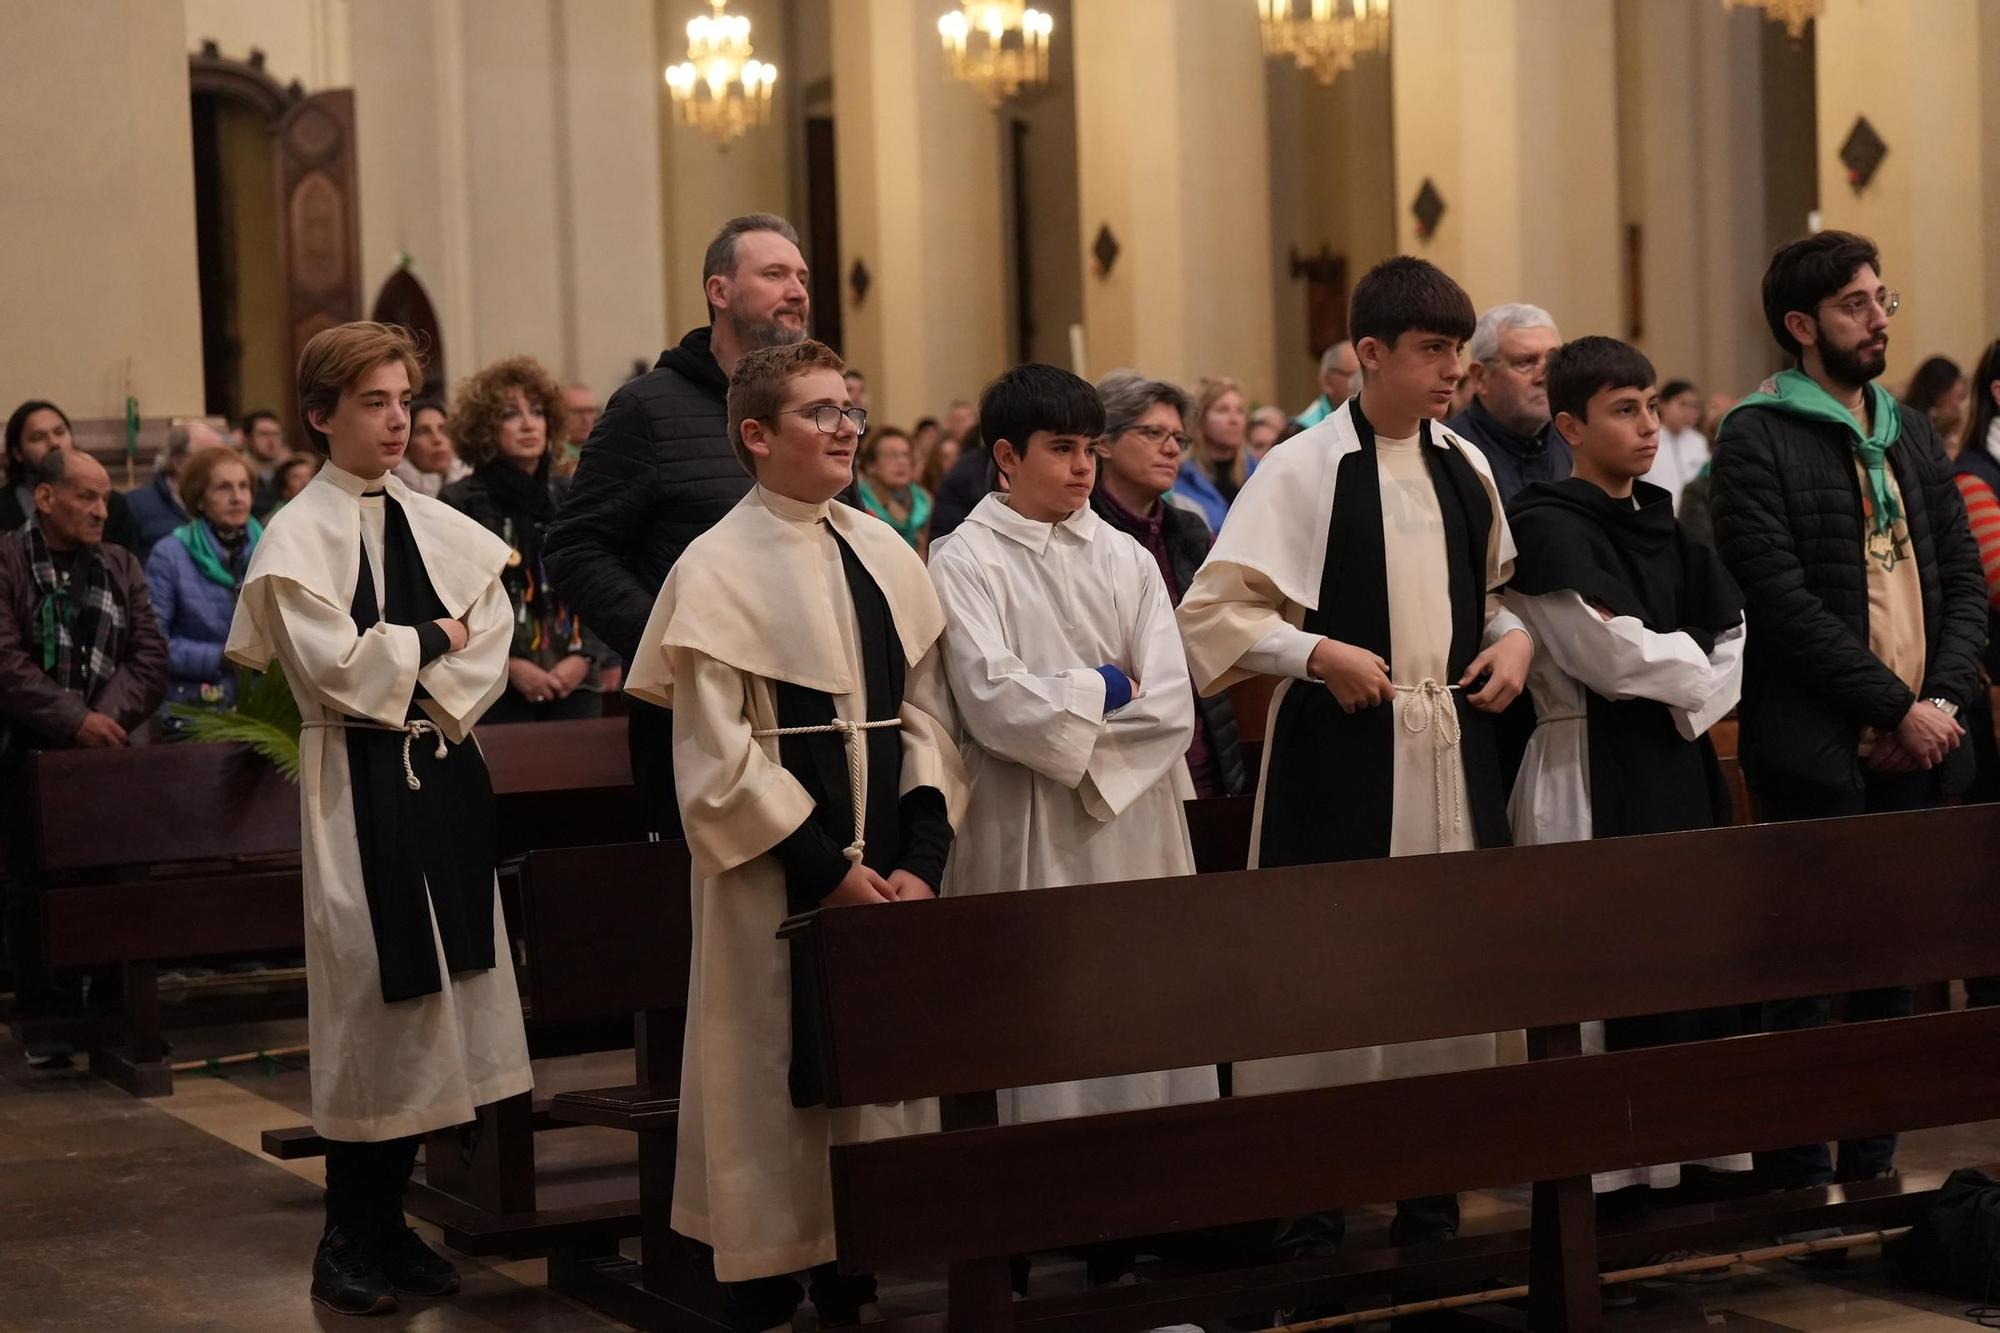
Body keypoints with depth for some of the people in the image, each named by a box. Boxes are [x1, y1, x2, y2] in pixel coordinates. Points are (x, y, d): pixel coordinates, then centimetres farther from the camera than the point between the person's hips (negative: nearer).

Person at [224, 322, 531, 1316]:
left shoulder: (442, 528, 11)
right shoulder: (299, 536, -5)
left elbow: (488, 645, 4)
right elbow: (337, 664, -14)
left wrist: (426, 690, -10)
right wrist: (431, 638, -4)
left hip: (444, 774, 6)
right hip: (359, 782, -5)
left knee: (431, 995, 7)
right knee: (369, 994, -5)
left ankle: (389, 1225, 18)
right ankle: (348, 1244, 6)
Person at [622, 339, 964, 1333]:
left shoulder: (884, 554, 9)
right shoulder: (716, 568, -7)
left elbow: (927, 716, 8)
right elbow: (717, 755, -11)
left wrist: (921, 858, -5)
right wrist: (828, 869, -14)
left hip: (888, 868, 5)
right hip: (777, 876, -5)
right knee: (773, 1082, 0)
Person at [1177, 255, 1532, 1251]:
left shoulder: (1465, 468, 10)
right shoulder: (1304, 469, -6)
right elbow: (1212, 612, -8)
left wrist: (1512, 638, 3)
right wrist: (1317, 653, -19)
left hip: (1454, 751, 5)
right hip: (1341, 755, -5)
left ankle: (1432, 1184, 19)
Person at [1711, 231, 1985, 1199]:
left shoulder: (1912, 434, 16)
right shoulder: (1756, 438, -5)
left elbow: (1963, 580, 14)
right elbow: (1782, 600, -13)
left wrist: (1945, 700, -2)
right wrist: (1895, 708, -13)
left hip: (1917, 748, 6)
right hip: (1820, 750, -6)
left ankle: (1874, 1165, 18)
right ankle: (1799, 1181, 4)